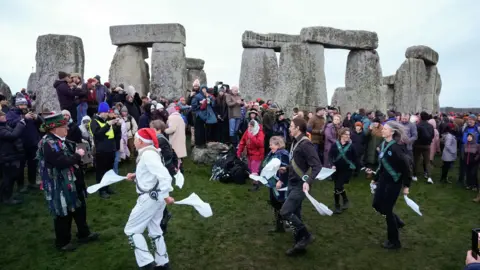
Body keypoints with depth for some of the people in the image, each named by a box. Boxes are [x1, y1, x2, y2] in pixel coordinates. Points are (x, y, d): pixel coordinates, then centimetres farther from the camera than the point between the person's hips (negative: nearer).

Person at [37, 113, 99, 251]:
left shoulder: (60, 141, 7)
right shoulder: (48, 144, -23)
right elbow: (61, 162, -31)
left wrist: (77, 154, -5)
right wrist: (77, 155, -20)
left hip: (71, 181, 10)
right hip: (59, 185, -10)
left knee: (80, 207, 20)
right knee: (63, 214, 7)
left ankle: (84, 233, 37)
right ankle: (62, 242, 26)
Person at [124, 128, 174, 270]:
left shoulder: (147, 154, -22)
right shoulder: (148, 152, 10)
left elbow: (164, 175, -29)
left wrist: (166, 196, -26)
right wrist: (135, 176, 10)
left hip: (150, 198, -10)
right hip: (155, 196, 10)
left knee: (131, 230, 3)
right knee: (154, 229, 20)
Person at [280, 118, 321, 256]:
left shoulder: (305, 144, -19)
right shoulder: (295, 142, 9)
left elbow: (317, 165, -24)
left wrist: (308, 181, -34)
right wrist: (286, 169, 19)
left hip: (300, 185, -9)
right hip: (293, 184, 9)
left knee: (285, 212, -12)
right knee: (295, 214, 13)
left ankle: (306, 235, 4)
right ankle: (299, 244, 25)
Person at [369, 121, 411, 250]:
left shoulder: (396, 147, -22)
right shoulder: (383, 144, 3)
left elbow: (406, 167, -19)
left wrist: (406, 185, -15)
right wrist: (376, 178, 18)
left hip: (394, 181, -8)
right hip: (384, 179, 8)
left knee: (387, 209, 2)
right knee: (377, 204, 13)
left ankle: (394, 241, 21)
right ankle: (397, 222, 39)